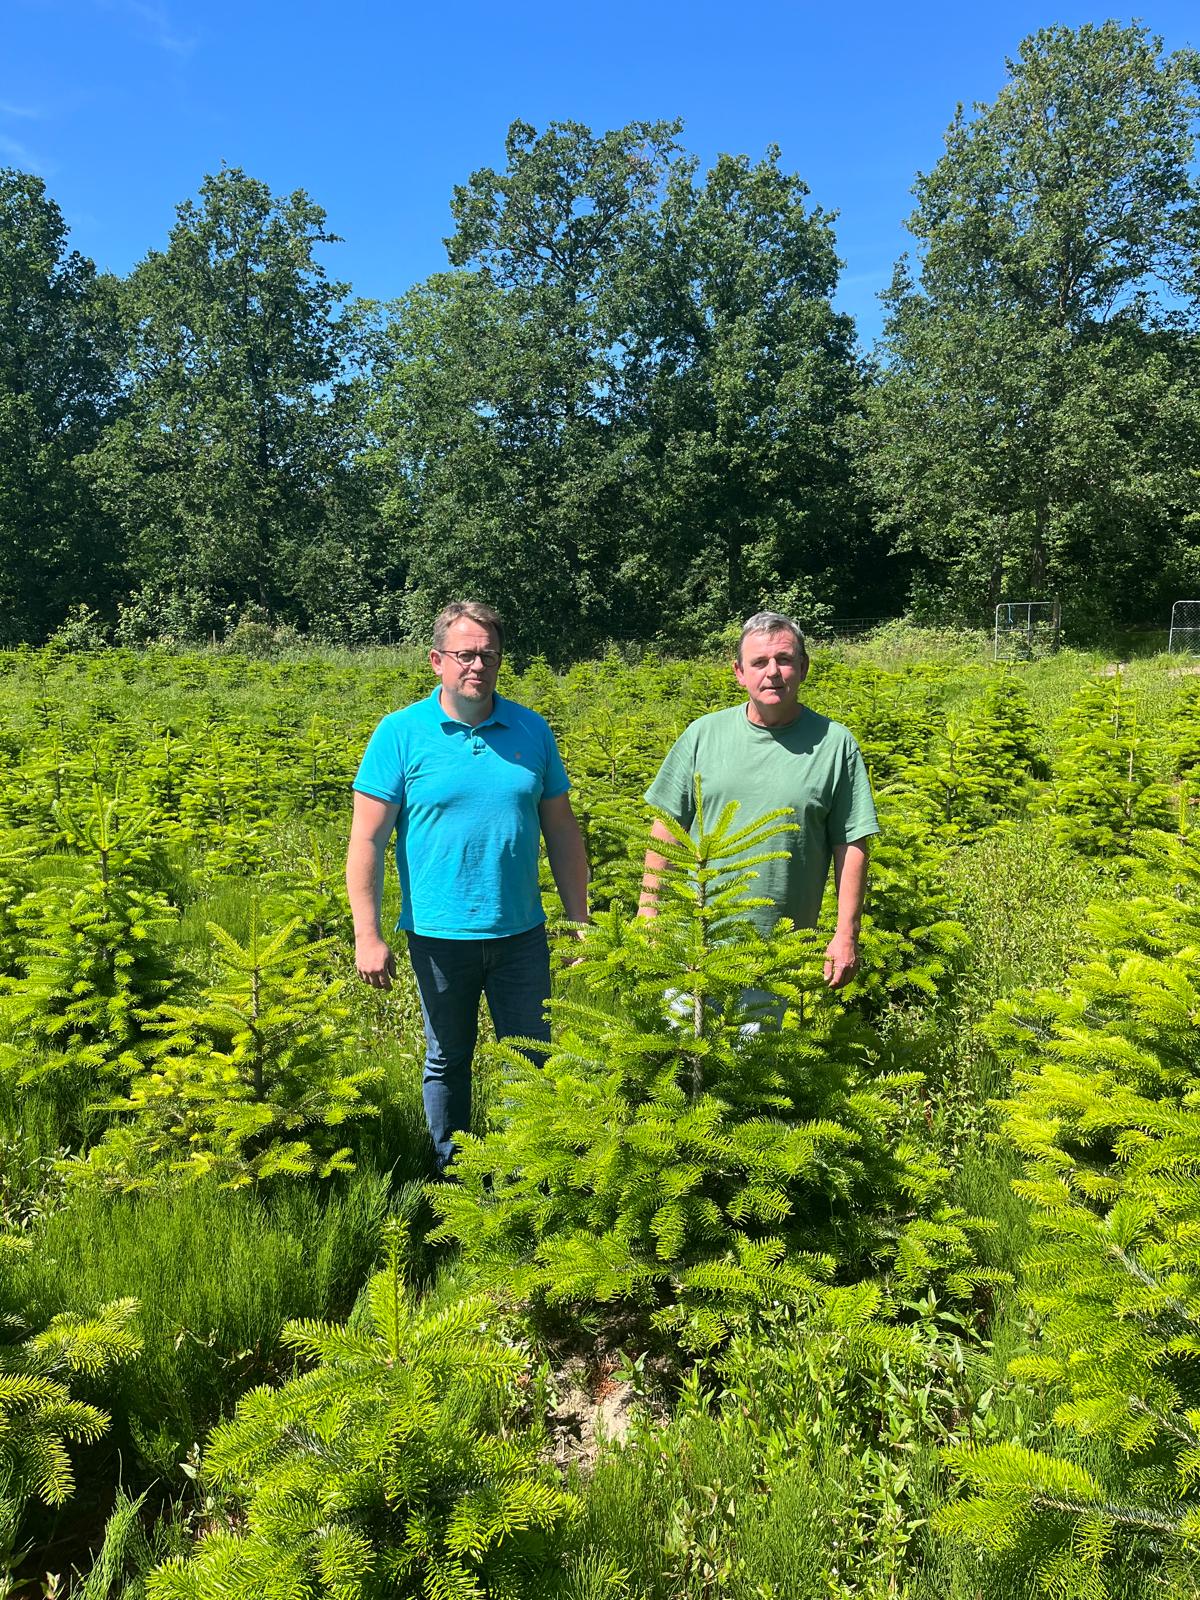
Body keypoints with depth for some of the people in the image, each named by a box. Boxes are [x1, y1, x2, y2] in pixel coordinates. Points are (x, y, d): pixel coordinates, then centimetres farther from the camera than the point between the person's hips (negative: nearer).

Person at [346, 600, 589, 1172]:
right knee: (447, 1062, 15)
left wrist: (580, 921, 6)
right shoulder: (400, 733, -5)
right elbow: (366, 839, -6)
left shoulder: (532, 730, 3)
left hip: (521, 933, 2)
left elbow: (562, 830, 8)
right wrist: (367, 935, -11)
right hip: (439, 934, -2)